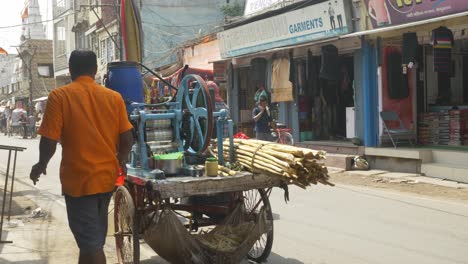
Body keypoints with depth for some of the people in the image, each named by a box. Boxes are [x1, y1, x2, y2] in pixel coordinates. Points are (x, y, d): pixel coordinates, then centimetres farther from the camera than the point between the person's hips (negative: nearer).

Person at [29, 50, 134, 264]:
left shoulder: (59, 96, -9)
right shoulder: (114, 97, 1)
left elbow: (49, 140, -13)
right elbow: (127, 139, 0)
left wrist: (41, 165, 6)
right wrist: (120, 161, 20)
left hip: (78, 178, -5)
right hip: (107, 176, 5)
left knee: (90, 241, 1)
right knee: (93, 237, 22)